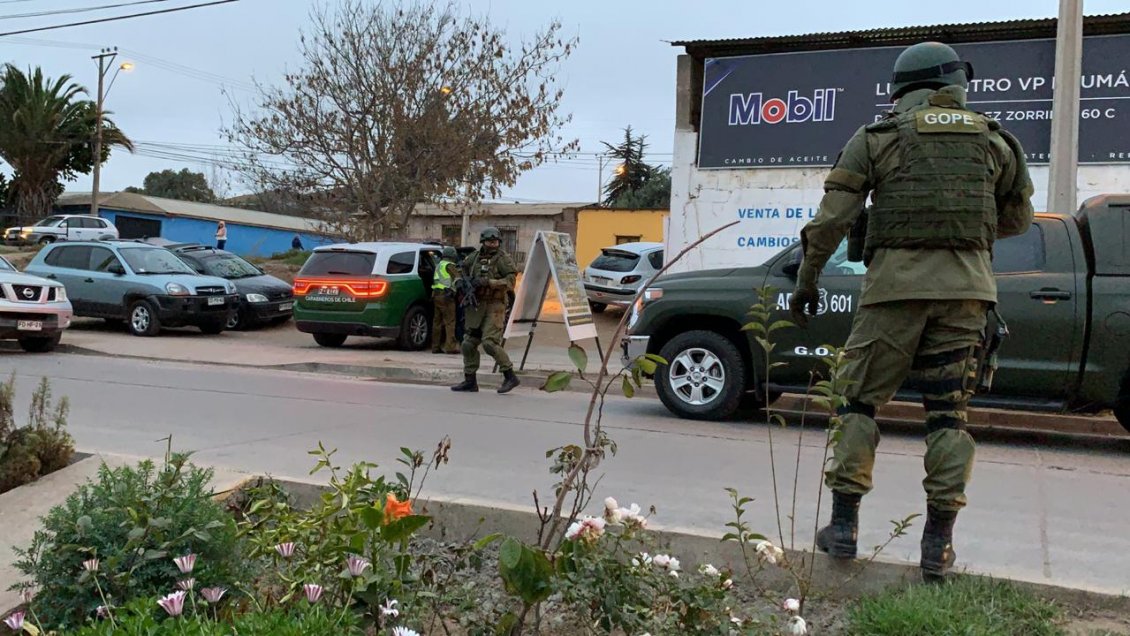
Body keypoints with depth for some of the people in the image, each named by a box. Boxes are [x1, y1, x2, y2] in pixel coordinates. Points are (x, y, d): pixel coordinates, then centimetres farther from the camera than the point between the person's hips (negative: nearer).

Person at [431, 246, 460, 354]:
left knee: (437, 321, 10)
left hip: (436, 295, 9)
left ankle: (435, 346, 13)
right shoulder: (449, 266, -6)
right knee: (450, 322, -7)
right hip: (446, 295, -9)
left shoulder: (439, 265, 22)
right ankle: (450, 346, -11)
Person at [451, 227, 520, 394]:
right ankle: (470, 380, 16)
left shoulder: (504, 259, -5)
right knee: (468, 343, 7)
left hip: (494, 306, -6)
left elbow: (510, 282, -15)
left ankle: (510, 376, -4)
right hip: (475, 305, 6)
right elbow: (463, 269, 31)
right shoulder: (474, 257, 12)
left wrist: (487, 282, -22)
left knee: (489, 343, -15)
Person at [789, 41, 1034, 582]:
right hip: (965, 286, 3)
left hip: (895, 283, -2)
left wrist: (806, 280, 7)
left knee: (861, 402, 8)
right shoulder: (993, 140, 13)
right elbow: (1018, 219, 23)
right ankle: (938, 546, 9)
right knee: (948, 414, 7)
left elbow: (831, 219, -1)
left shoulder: (877, 137, 5)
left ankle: (843, 527, 9)